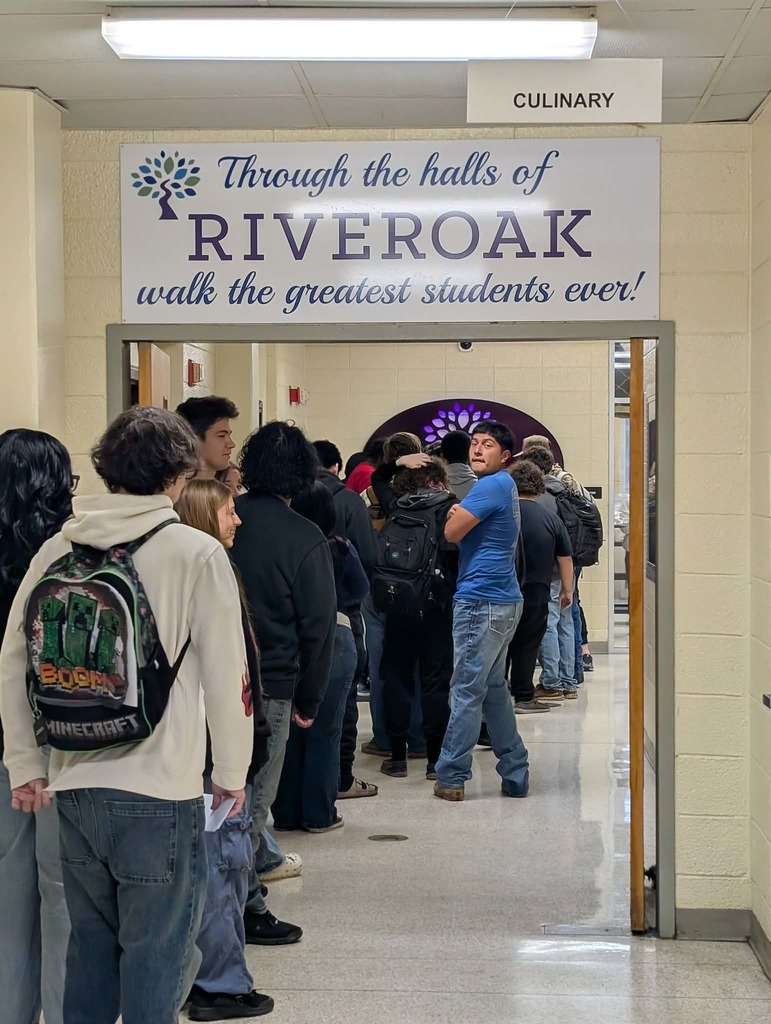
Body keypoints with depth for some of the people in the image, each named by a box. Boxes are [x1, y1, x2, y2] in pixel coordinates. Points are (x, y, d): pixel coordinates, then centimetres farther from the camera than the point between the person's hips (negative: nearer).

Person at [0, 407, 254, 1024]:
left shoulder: (59, 549, 4)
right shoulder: (196, 553, -8)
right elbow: (226, 675, -7)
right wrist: (232, 773, 5)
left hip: (74, 788, 5)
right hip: (160, 790, -4)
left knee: (90, 947, 20)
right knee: (156, 961, 7)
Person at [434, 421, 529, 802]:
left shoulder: (493, 485, -13)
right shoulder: (504, 486, 18)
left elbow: (451, 532, -14)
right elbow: (461, 532, 20)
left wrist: (454, 514, 5)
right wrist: (459, 515, 1)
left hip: (481, 601, -10)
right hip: (503, 601, 10)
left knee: (467, 690, -5)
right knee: (493, 688, 16)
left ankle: (451, 776, 0)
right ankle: (515, 774, 19)